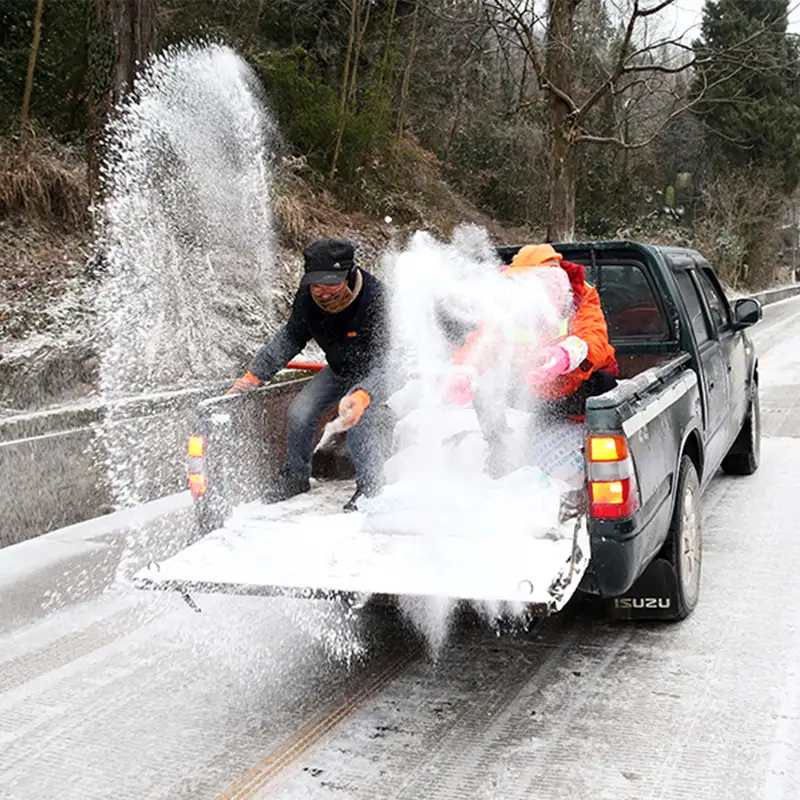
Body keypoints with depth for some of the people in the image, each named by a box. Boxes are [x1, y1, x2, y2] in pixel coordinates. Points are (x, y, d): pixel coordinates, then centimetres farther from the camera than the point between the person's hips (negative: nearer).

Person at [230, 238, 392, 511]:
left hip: (373, 368, -6)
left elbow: (384, 360, -43)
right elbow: (292, 336, -1)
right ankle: (295, 476, 17)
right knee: (300, 411, -8)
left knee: (358, 418, -30)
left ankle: (369, 486, -8)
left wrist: (362, 395, -63)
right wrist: (255, 374, -5)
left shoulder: (374, 300, -38)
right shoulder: (308, 295, -20)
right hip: (340, 367, 6)